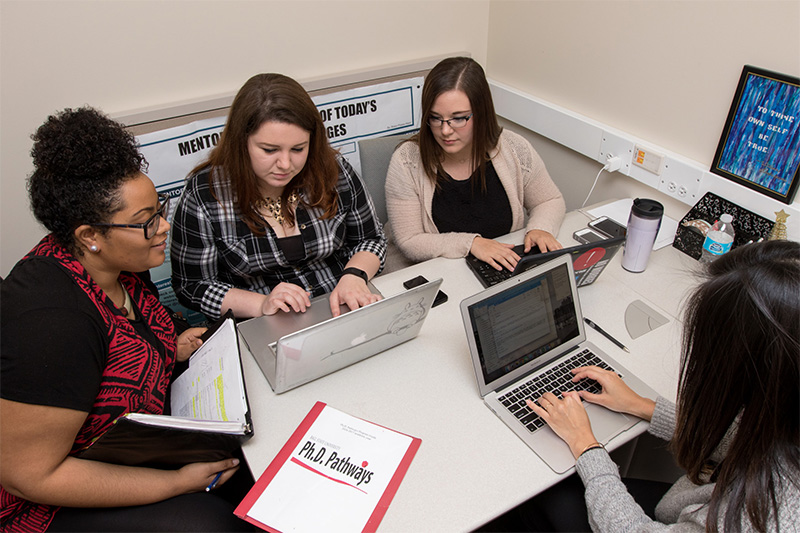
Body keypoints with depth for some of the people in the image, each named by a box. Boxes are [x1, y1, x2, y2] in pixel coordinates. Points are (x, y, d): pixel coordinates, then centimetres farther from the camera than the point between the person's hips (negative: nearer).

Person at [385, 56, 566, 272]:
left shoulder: (514, 150, -6)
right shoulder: (406, 161, -13)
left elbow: (551, 202, 11)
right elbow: (409, 242, -12)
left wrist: (539, 229, -11)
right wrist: (471, 243, -22)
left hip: (511, 272, 1)